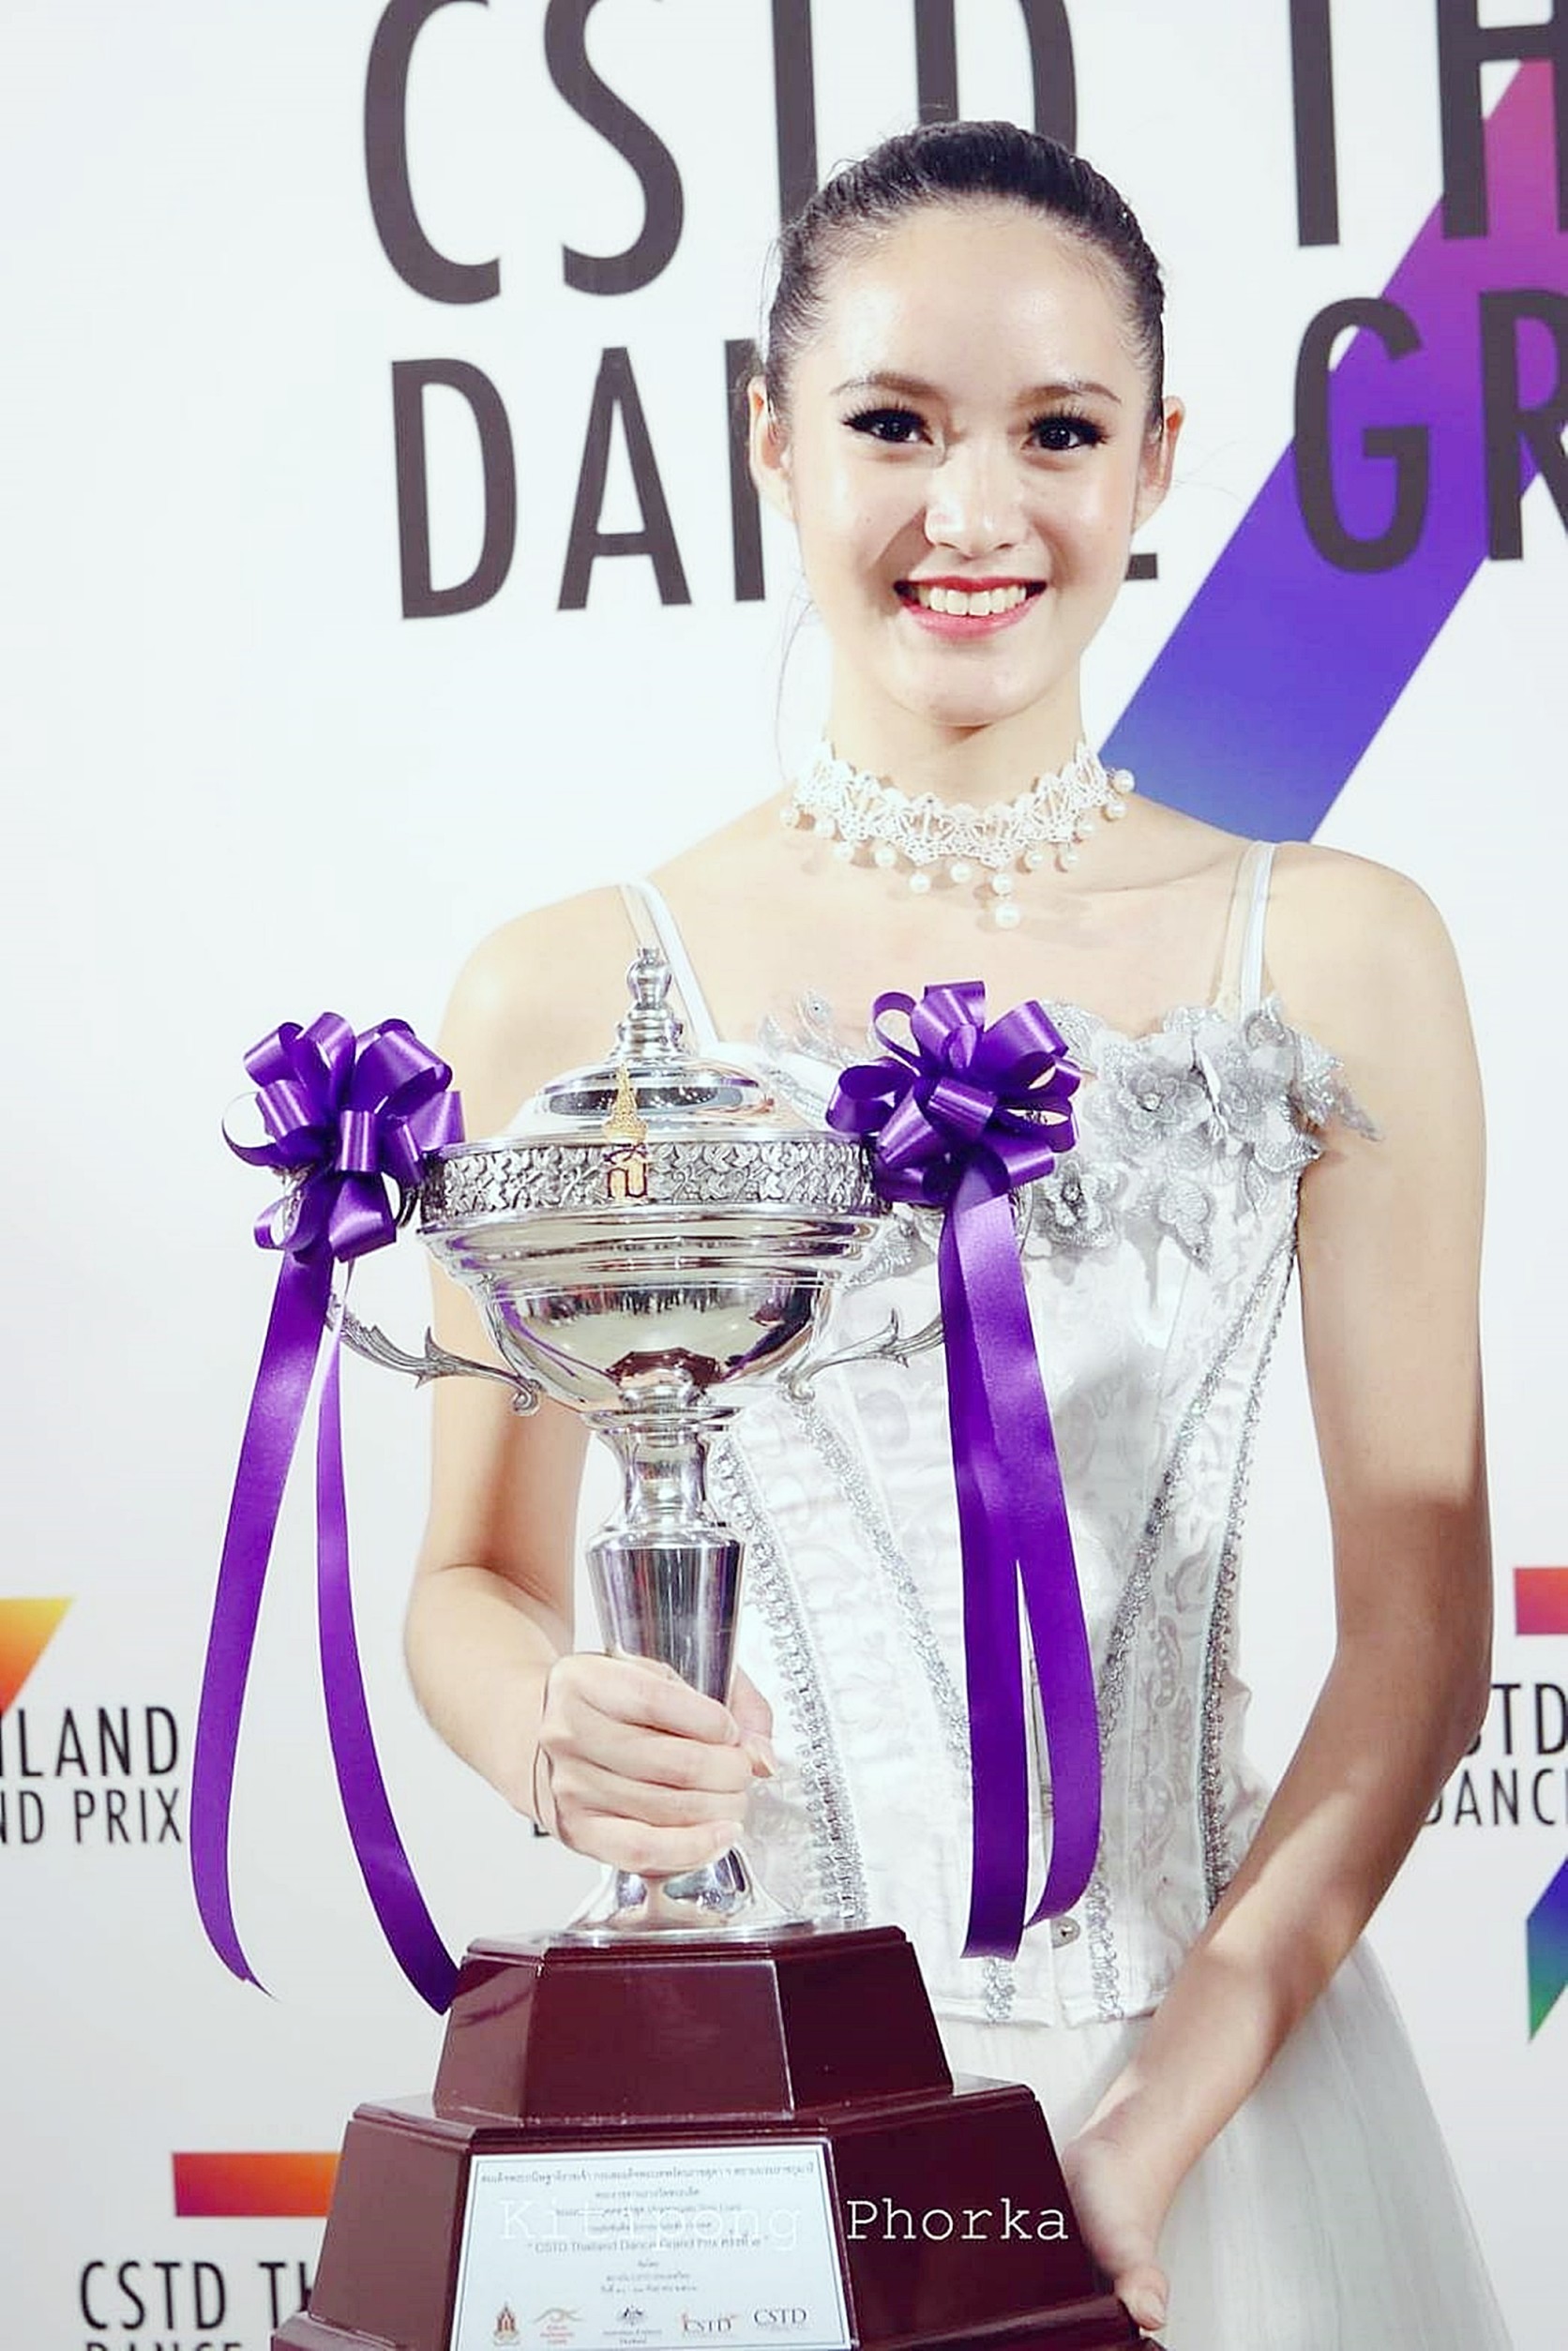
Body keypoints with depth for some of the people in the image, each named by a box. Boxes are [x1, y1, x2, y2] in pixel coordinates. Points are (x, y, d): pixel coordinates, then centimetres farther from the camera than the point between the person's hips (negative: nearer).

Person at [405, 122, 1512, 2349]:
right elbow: (476, 1577, 6)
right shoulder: (569, 995, -2)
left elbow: (1424, 1620, -2)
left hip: (1198, 2054, 0)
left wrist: (1154, 2131, -11)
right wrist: (554, 1735, -17)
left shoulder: (1339, 958, -2)